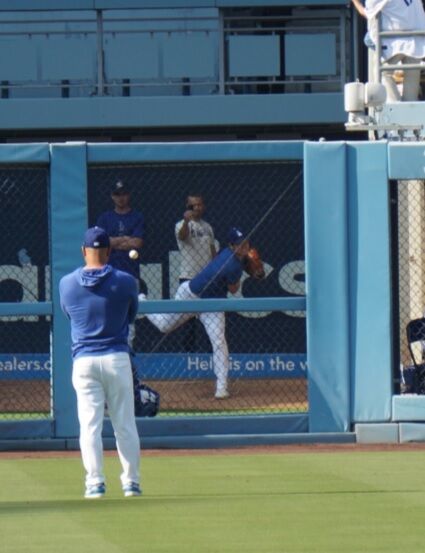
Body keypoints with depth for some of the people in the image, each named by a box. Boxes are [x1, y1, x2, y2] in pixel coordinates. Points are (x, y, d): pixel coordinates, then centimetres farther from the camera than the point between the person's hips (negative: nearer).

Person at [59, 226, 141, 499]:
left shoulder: (67, 284, -1)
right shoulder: (125, 282, -5)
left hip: (84, 361, 0)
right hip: (117, 358, 0)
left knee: (90, 424, 2)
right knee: (125, 424, 7)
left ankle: (95, 482, -4)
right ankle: (131, 481, 11)